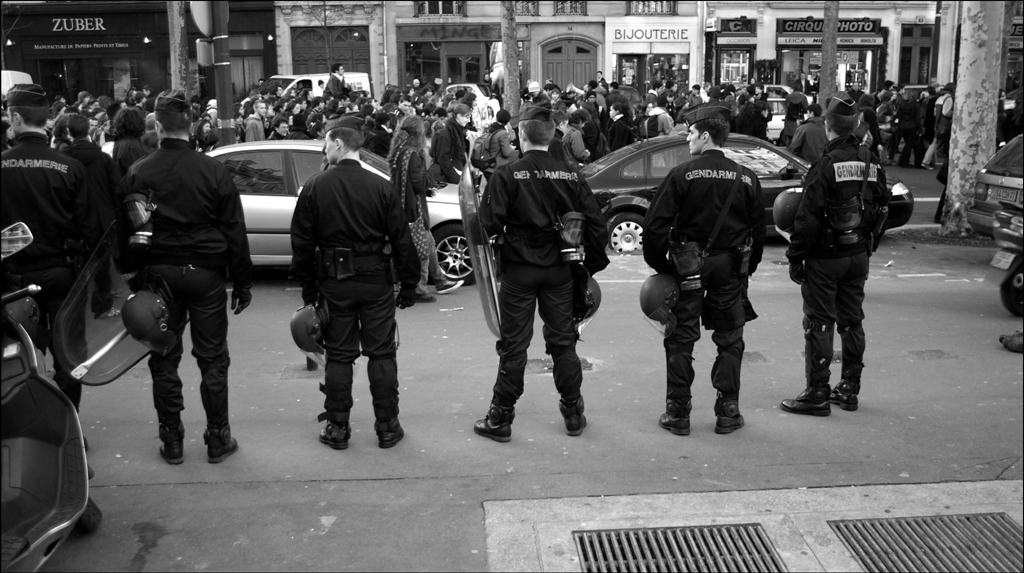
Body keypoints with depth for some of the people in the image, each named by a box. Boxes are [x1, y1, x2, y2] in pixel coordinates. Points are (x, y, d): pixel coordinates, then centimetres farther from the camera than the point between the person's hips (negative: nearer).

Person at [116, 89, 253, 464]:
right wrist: (243, 281, 2)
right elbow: (234, 231, -5)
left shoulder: (137, 174, -2)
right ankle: (218, 439, 15)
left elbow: (124, 234, 3)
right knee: (212, 359, 8)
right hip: (206, 274, -1)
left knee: (164, 359, 11)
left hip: (158, 275, 2)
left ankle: (171, 440, 18)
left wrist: (134, 274, 14)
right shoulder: (214, 171, -7)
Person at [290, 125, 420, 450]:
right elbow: (401, 241, -3)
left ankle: (337, 427, 15)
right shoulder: (381, 188, -3)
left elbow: (302, 243, 0)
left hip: (333, 285, 0)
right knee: (381, 354, 8)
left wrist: (308, 288, 8)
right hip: (376, 283, 0)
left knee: (338, 356, 9)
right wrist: (409, 285, 4)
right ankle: (387, 426, 13)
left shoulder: (315, 188, -2)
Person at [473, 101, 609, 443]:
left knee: (513, 345, 6)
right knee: (563, 341, 14)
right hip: (560, 270, 3)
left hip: (519, 270, -3)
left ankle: (500, 418, 14)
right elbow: (596, 225, -1)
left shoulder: (507, 175, -11)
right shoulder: (572, 176, -1)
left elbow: (489, 223, -18)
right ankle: (573, 414, 23)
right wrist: (593, 264, 10)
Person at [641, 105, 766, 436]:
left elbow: (654, 225, -12)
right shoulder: (746, 179, 1)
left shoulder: (682, 175, -9)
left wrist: (660, 265, -2)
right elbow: (758, 231, 5)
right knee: (729, 340, 13)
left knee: (680, 340, 7)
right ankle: (728, 412, 16)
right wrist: (748, 268, 14)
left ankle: (678, 413, 12)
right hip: (730, 269, 3)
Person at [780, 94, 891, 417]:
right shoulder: (871, 163, 5)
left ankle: (817, 394, 3)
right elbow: (882, 206, 13)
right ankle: (849, 390, 22)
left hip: (825, 257, -7)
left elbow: (808, 218, -18)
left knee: (819, 324, -1)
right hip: (859, 255, 7)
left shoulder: (826, 165, -17)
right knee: (852, 321, 14)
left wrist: (795, 257, -12)